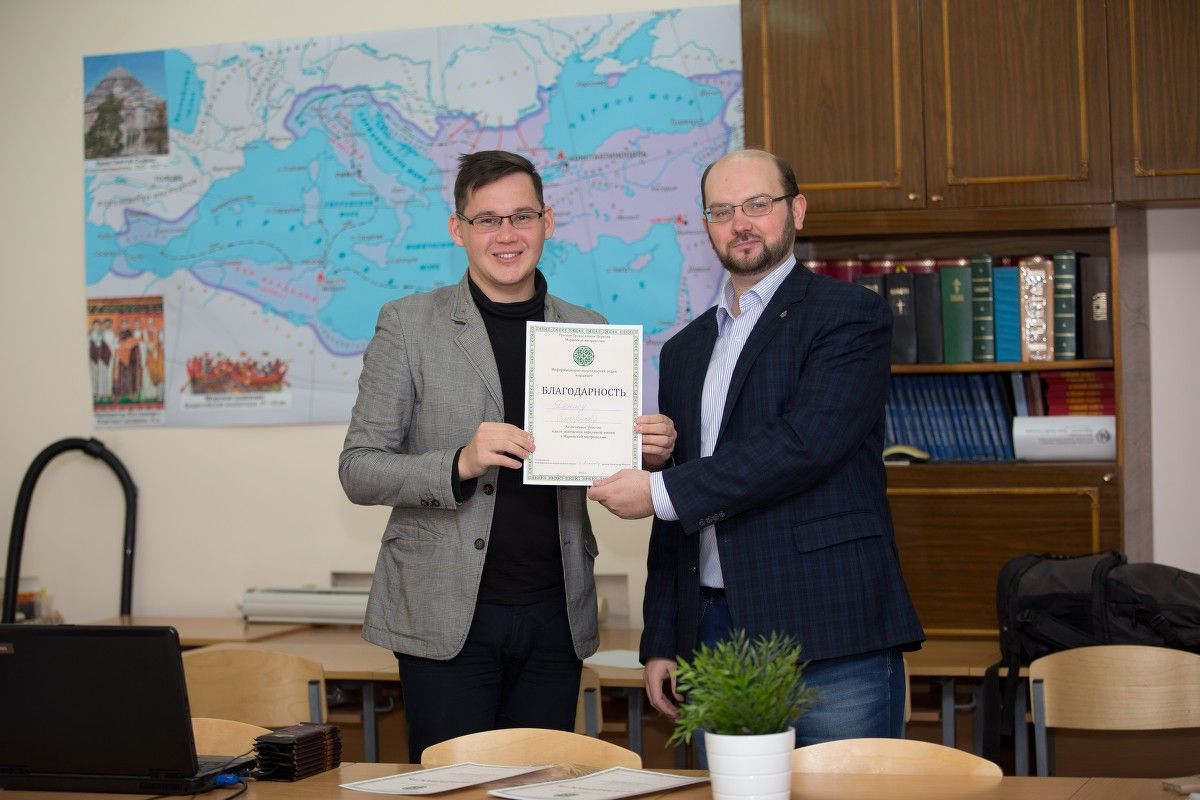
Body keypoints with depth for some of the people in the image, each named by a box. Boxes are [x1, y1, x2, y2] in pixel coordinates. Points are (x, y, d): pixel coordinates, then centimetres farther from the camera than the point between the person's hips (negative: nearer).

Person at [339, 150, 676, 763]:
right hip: (446, 617, -3)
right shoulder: (409, 325, -1)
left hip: (555, 618, 3)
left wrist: (648, 453, -7)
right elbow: (358, 470, -4)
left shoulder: (586, 331, 9)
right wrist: (460, 464, -20)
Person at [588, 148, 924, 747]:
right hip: (718, 630, 6)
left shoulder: (851, 316, -1)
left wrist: (661, 492, -13)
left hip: (831, 633, -6)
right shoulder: (686, 350, 19)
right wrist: (660, 642, 16)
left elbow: (804, 444, -16)